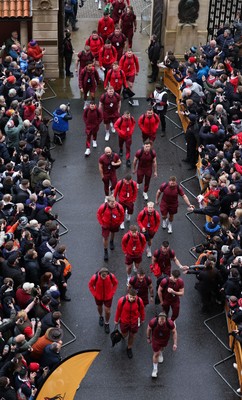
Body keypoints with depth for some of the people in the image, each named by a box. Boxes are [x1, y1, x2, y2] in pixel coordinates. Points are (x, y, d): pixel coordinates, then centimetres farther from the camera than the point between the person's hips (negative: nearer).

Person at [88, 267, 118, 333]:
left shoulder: (111, 276, -29)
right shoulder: (95, 277, -32)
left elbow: (115, 283, -7)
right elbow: (90, 285, -11)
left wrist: (112, 292, -9)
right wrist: (94, 294, -13)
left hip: (108, 297, 0)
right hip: (98, 296, 0)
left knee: (107, 311, 5)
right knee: (99, 307, 27)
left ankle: (106, 323, 34)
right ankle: (100, 317, 59)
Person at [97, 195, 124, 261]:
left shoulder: (119, 207, -29)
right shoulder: (103, 207, -31)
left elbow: (122, 215, -8)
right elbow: (98, 214, -11)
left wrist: (119, 222, -6)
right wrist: (101, 223, -10)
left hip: (115, 224, 2)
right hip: (106, 225, -2)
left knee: (113, 232, 31)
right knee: (105, 238, -1)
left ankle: (111, 242, 63)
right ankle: (105, 251, 18)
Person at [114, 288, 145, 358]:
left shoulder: (139, 301, -25)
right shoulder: (122, 301, -28)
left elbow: (141, 310, -4)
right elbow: (118, 310, -11)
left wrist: (142, 319, 11)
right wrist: (116, 320, 3)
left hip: (134, 322, 1)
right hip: (124, 321, -1)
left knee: (132, 335, 17)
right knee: (124, 335, 18)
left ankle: (129, 348, 43)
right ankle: (122, 335, 57)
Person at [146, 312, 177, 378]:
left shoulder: (170, 323, -37)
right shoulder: (153, 322, -37)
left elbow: (174, 332, -19)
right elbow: (149, 329, -15)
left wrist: (175, 344, -21)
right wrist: (148, 338, -1)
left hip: (165, 339, 2)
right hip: (155, 339, -2)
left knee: (162, 347, 33)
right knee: (156, 354, 4)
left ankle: (160, 353, 71)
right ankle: (155, 369, 28)